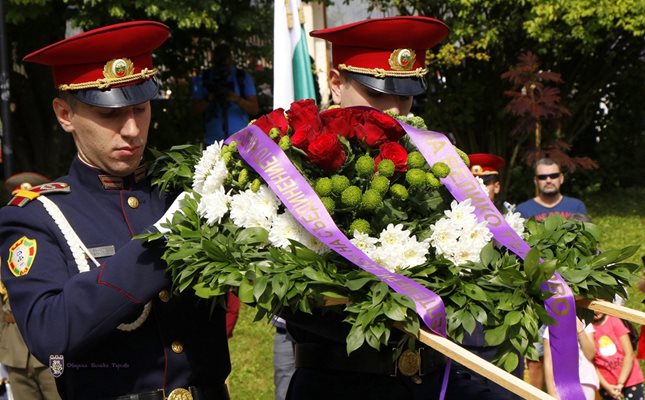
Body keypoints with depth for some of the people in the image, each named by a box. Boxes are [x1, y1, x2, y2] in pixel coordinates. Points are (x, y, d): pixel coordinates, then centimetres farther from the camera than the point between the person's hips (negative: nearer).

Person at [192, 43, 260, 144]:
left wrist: (237, 99, -22)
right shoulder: (203, 78, 5)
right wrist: (209, 98, -18)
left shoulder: (243, 77, 2)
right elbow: (196, 109, 2)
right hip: (214, 142, 1)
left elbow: (255, 108, -3)